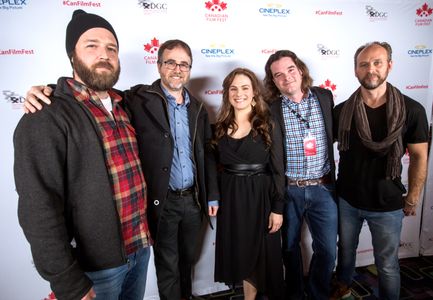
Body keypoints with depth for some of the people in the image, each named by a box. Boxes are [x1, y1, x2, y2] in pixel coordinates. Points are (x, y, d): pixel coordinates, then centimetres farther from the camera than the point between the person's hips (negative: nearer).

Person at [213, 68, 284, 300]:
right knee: (242, 253, 16)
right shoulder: (220, 127, 4)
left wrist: (278, 208, -10)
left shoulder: (267, 124, -6)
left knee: (263, 254, 11)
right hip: (231, 198, 3)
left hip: (260, 197, -3)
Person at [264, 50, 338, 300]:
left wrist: (331, 177, 11)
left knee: (328, 249, 10)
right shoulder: (271, 109, -8)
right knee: (290, 246, 16)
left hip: (323, 188, 2)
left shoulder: (324, 97, 1)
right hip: (287, 190, -1)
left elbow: (334, 134, 13)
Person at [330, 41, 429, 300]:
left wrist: (413, 199, -1)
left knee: (387, 265, 14)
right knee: (346, 250, 23)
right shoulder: (342, 110, -8)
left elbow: (419, 157, -3)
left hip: (388, 205, -1)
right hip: (346, 200, 2)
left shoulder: (412, 111, -11)